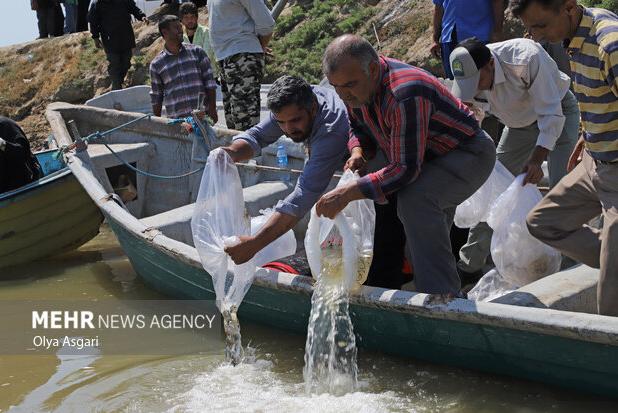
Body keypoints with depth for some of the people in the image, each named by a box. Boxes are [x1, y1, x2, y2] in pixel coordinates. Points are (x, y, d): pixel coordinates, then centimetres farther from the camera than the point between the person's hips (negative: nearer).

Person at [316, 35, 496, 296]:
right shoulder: (357, 83, -9)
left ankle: (442, 297, -29)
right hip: (430, 156, 10)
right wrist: (358, 152, -13)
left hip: (469, 154, -10)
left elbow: (406, 169, -36)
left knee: (415, 200, -33)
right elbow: (358, 128, 10)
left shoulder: (404, 96, -36)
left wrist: (348, 193, -41)